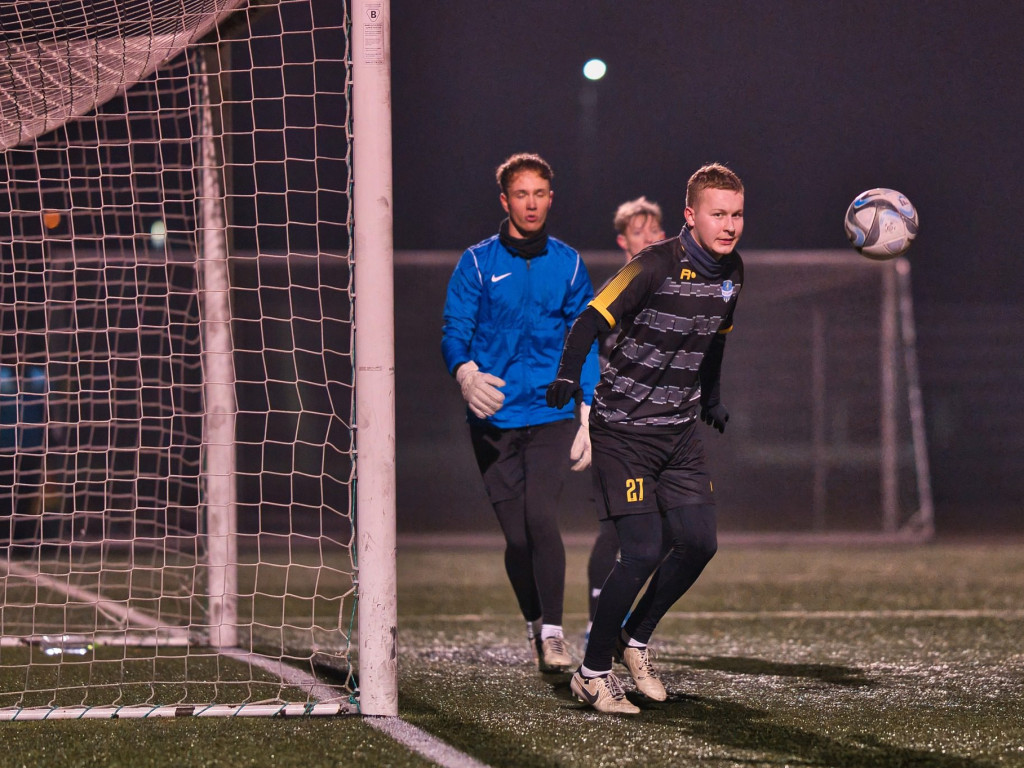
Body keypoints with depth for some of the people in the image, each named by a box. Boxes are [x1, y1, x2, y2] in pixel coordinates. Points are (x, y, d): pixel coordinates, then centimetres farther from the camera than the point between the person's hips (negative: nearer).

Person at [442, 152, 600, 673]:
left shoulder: (567, 264, 10)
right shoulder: (477, 263, 4)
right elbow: (453, 332, -1)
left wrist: (588, 418, 6)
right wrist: (467, 372, -24)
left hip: (552, 416, 0)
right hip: (494, 419, 0)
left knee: (541, 517, -20)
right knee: (516, 535, 0)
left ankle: (553, 631, -12)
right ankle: (535, 624, 22)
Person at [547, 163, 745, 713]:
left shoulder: (731, 271, 4)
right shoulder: (656, 265, -18)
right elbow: (592, 319, -22)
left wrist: (711, 399, 27)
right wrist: (568, 377, -38)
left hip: (681, 429, 7)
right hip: (624, 428, -7)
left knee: (700, 542, -3)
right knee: (642, 552, -13)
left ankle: (635, 638, 19)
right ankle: (592, 673, 2)